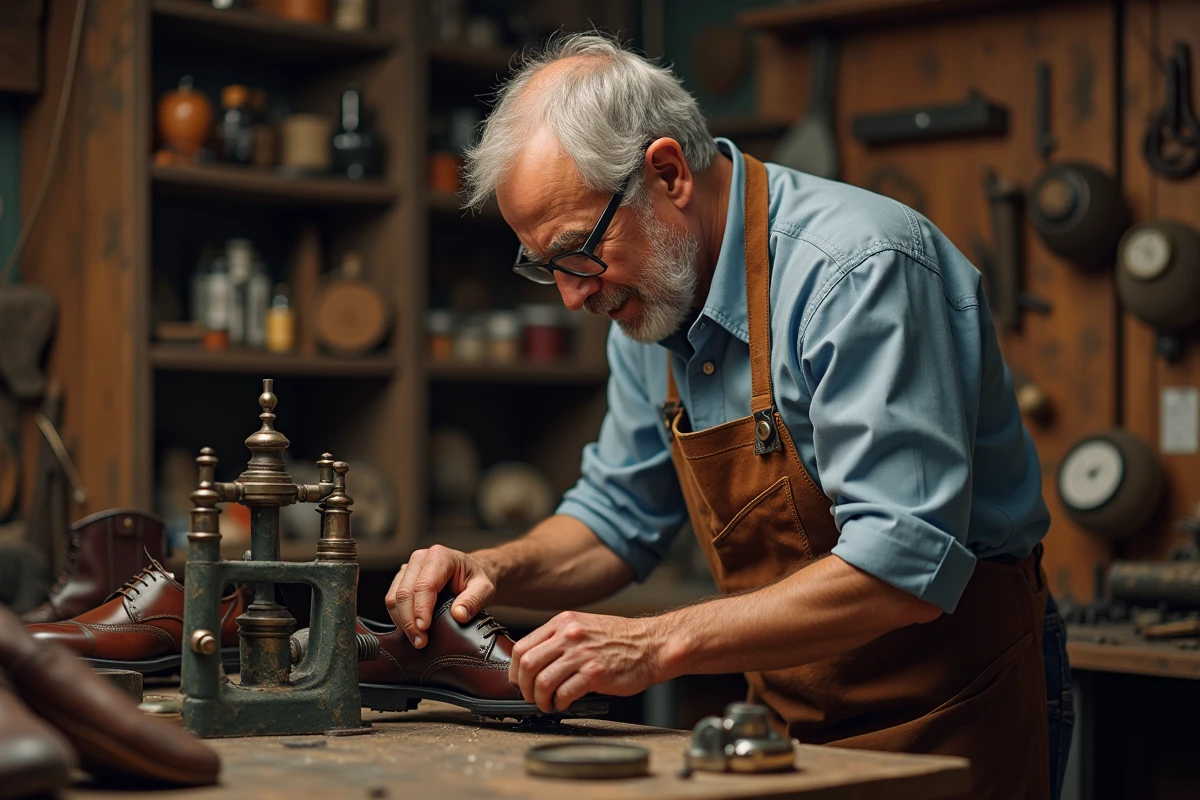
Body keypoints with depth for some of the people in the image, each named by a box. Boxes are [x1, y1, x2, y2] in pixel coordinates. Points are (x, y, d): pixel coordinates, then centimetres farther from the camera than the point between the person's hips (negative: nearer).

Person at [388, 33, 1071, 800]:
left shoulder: (862, 269, -24)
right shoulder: (653, 301, 2)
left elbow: (903, 564, -30)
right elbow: (619, 516, 13)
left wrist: (660, 643, -32)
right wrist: (495, 570, -6)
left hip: (950, 716, -7)